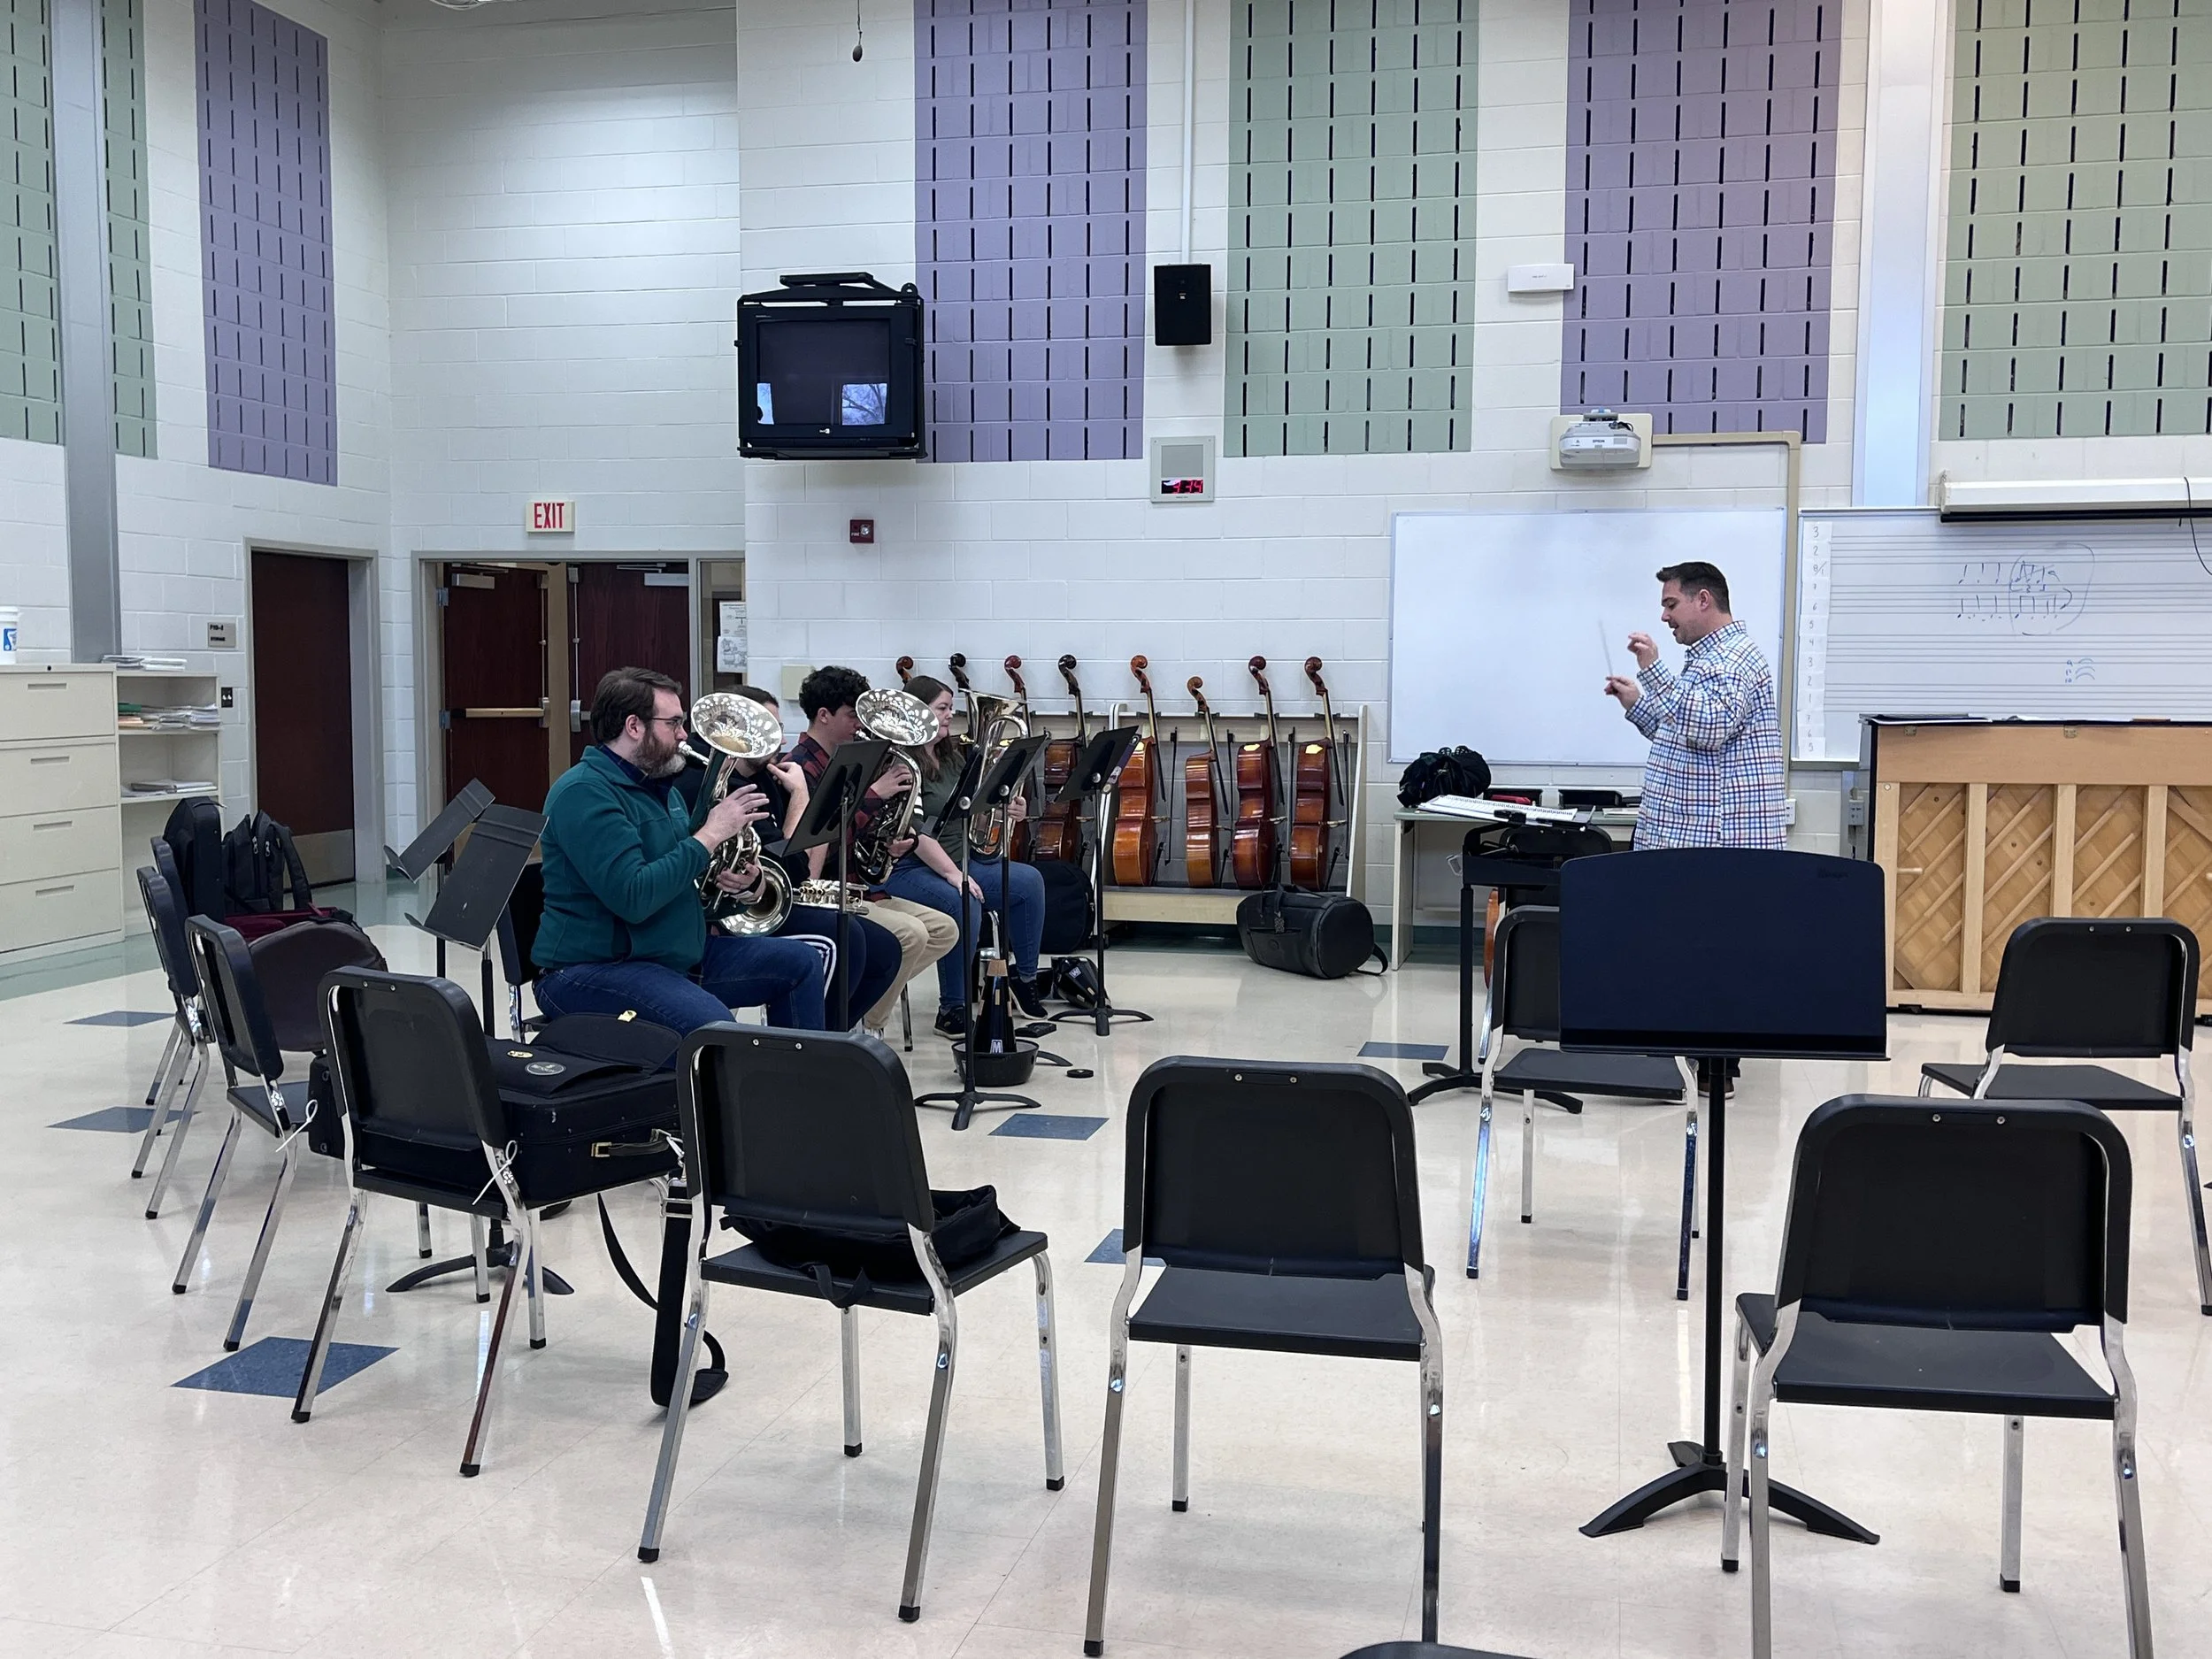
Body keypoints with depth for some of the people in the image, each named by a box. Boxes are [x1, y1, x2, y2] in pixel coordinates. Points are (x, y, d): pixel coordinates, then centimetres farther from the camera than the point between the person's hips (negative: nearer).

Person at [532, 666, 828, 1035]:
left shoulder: (660, 788, 14)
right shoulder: (583, 793, -16)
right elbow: (633, 898, -26)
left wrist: (733, 876, 3)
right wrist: (710, 835, -18)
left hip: (678, 955, 10)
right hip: (592, 969, -10)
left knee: (801, 962, 8)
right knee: (713, 1025, -35)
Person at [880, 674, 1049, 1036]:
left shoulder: (953, 756, 15)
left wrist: (1006, 812, -2)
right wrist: (952, 874, -24)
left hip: (959, 861, 9)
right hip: (908, 869, -9)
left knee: (1029, 881, -5)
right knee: (964, 904, -33)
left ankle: (1025, 976, 8)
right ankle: (952, 1010, -23)